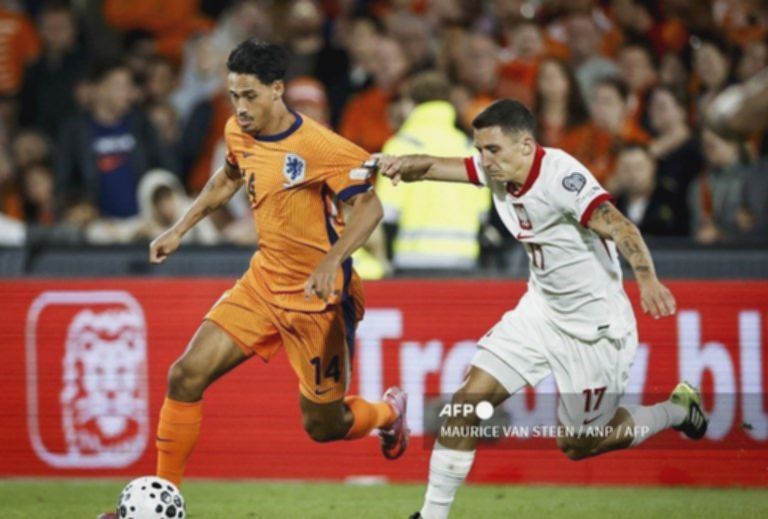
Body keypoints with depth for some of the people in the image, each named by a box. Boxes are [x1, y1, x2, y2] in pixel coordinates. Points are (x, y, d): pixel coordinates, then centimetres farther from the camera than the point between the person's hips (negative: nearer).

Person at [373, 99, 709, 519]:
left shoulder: (561, 176, -29)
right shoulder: (496, 168, -6)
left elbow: (618, 227, -41)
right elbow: (433, 168, -9)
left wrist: (647, 279, -59)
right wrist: (402, 165, -33)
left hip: (594, 326, -7)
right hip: (542, 308, 7)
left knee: (577, 444, 7)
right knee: (469, 399, -5)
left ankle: (678, 410, 29)